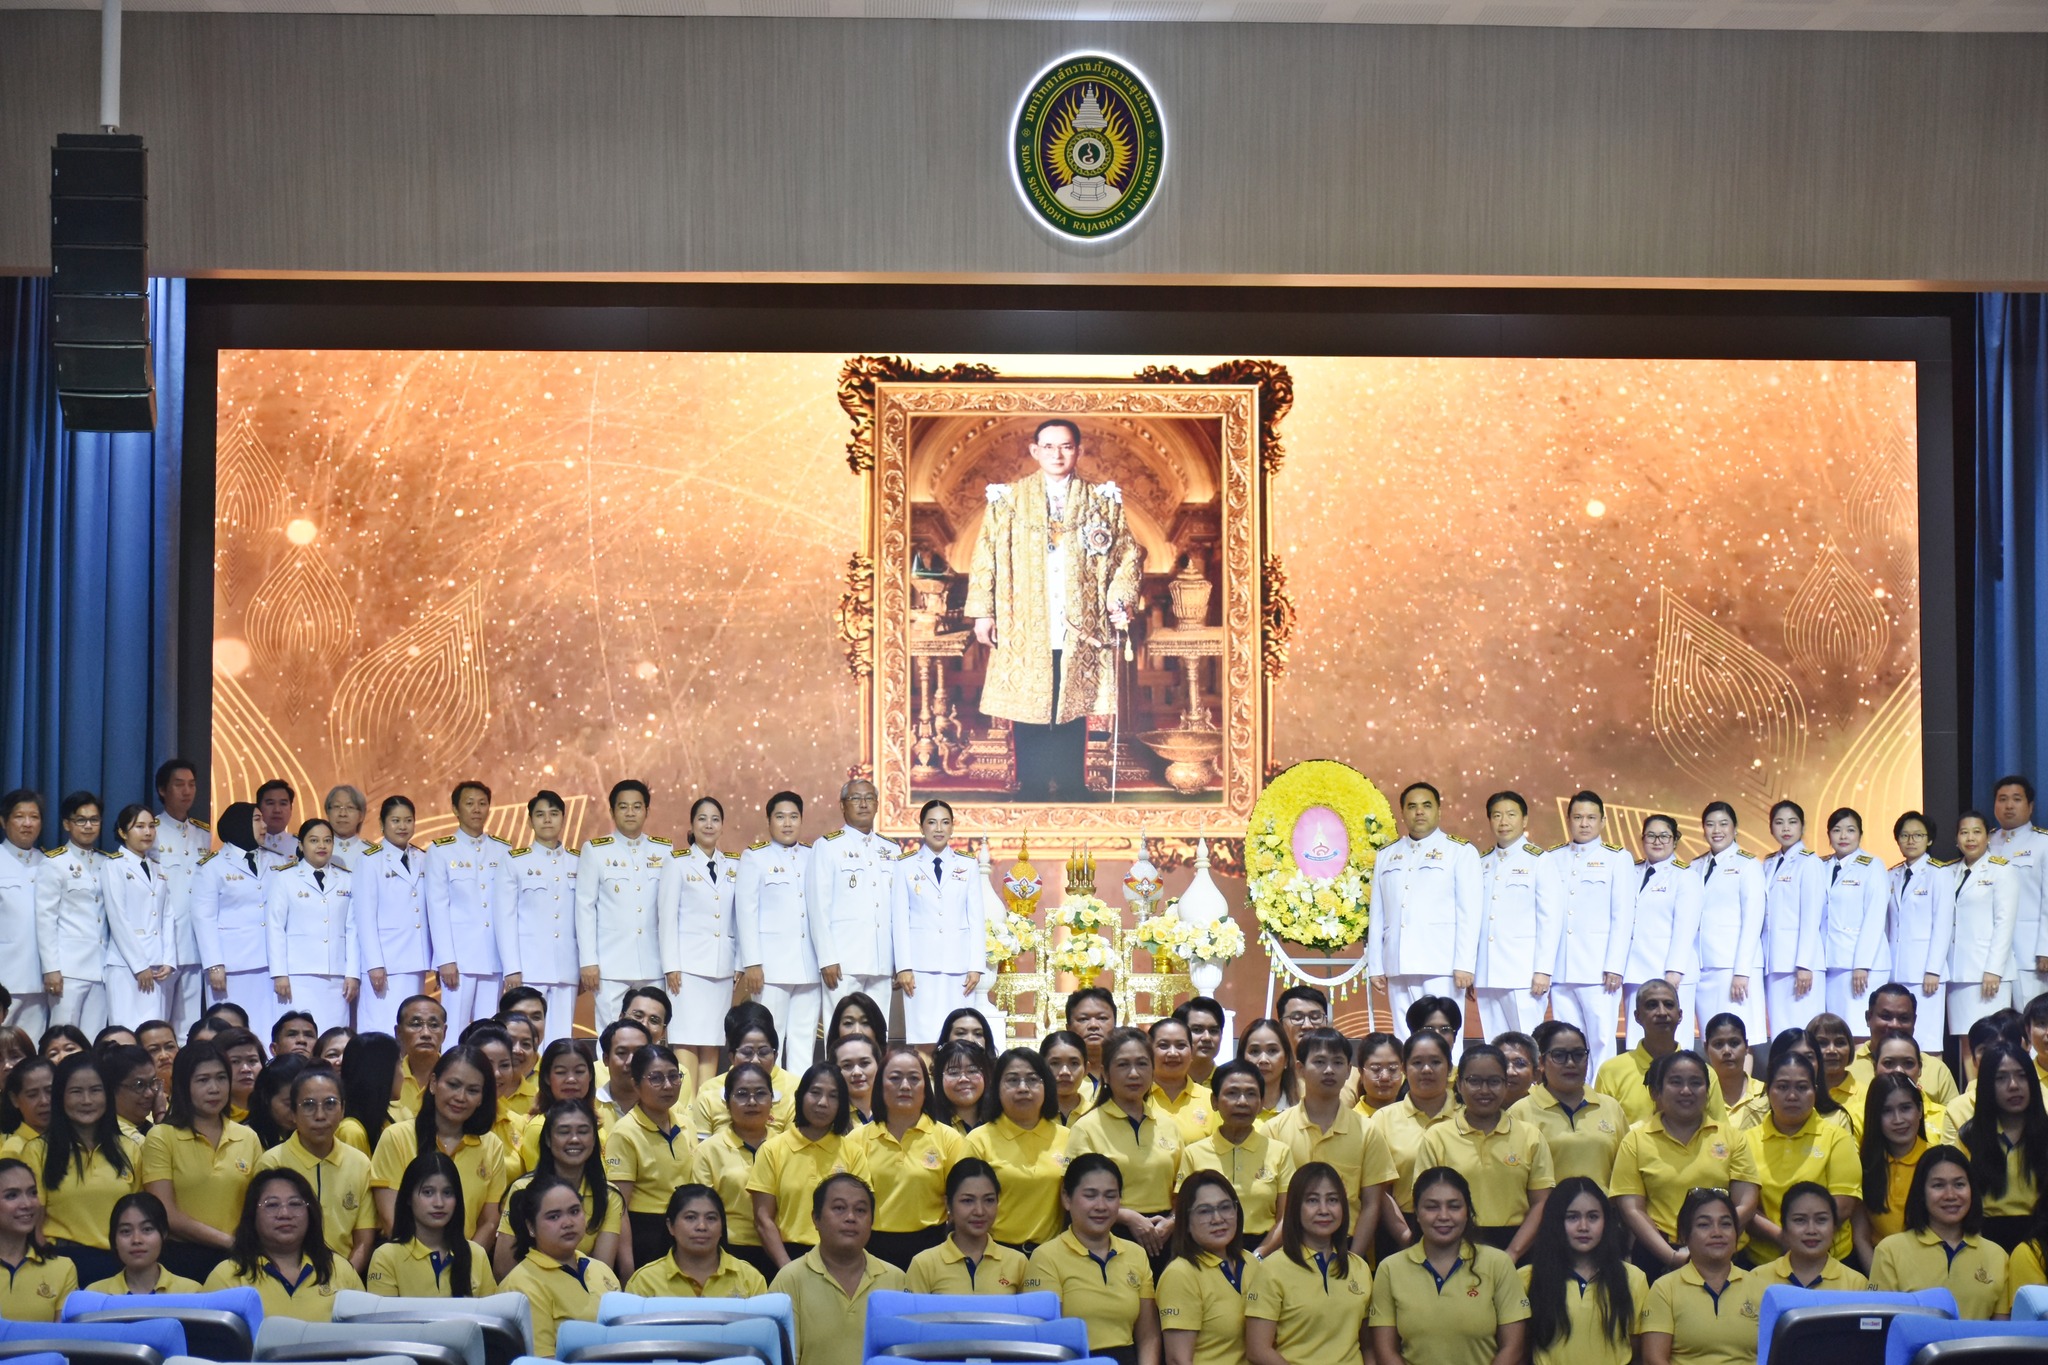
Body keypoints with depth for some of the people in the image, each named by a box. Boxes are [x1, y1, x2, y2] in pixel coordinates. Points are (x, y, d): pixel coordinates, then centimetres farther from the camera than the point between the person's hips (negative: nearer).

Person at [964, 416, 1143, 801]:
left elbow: (1128, 553, 7)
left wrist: (1121, 599, -7)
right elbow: (986, 556, 4)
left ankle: (1070, 788, 15)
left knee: (1072, 711, 4)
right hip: (1024, 629, 0)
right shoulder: (1009, 499, 5)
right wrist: (983, 611, -3)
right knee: (1027, 714, 1)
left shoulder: (1102, 500, 7)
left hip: (1079, 630, 1)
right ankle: (1030, 791, 11)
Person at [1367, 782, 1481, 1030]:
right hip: (1398, 967, 4)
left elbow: (1469, 913, -2)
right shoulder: (1386, 856, 18)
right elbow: (1377, 915, 17)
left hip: (1442, 965, -4)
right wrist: (1374, 966, 11)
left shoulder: (1461, 852, 5)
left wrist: (1464, 964, -10)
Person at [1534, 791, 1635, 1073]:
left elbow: (1623, 916, 0)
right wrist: (1542, 967, 0)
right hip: (1560, 971, 3)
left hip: (1598, 968, -3)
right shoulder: (1552, 859, 13)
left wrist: (1614, 966, -8)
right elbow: (1545, 916, 8)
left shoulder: (1617, 859, 7)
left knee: (1601, 1040, -6)